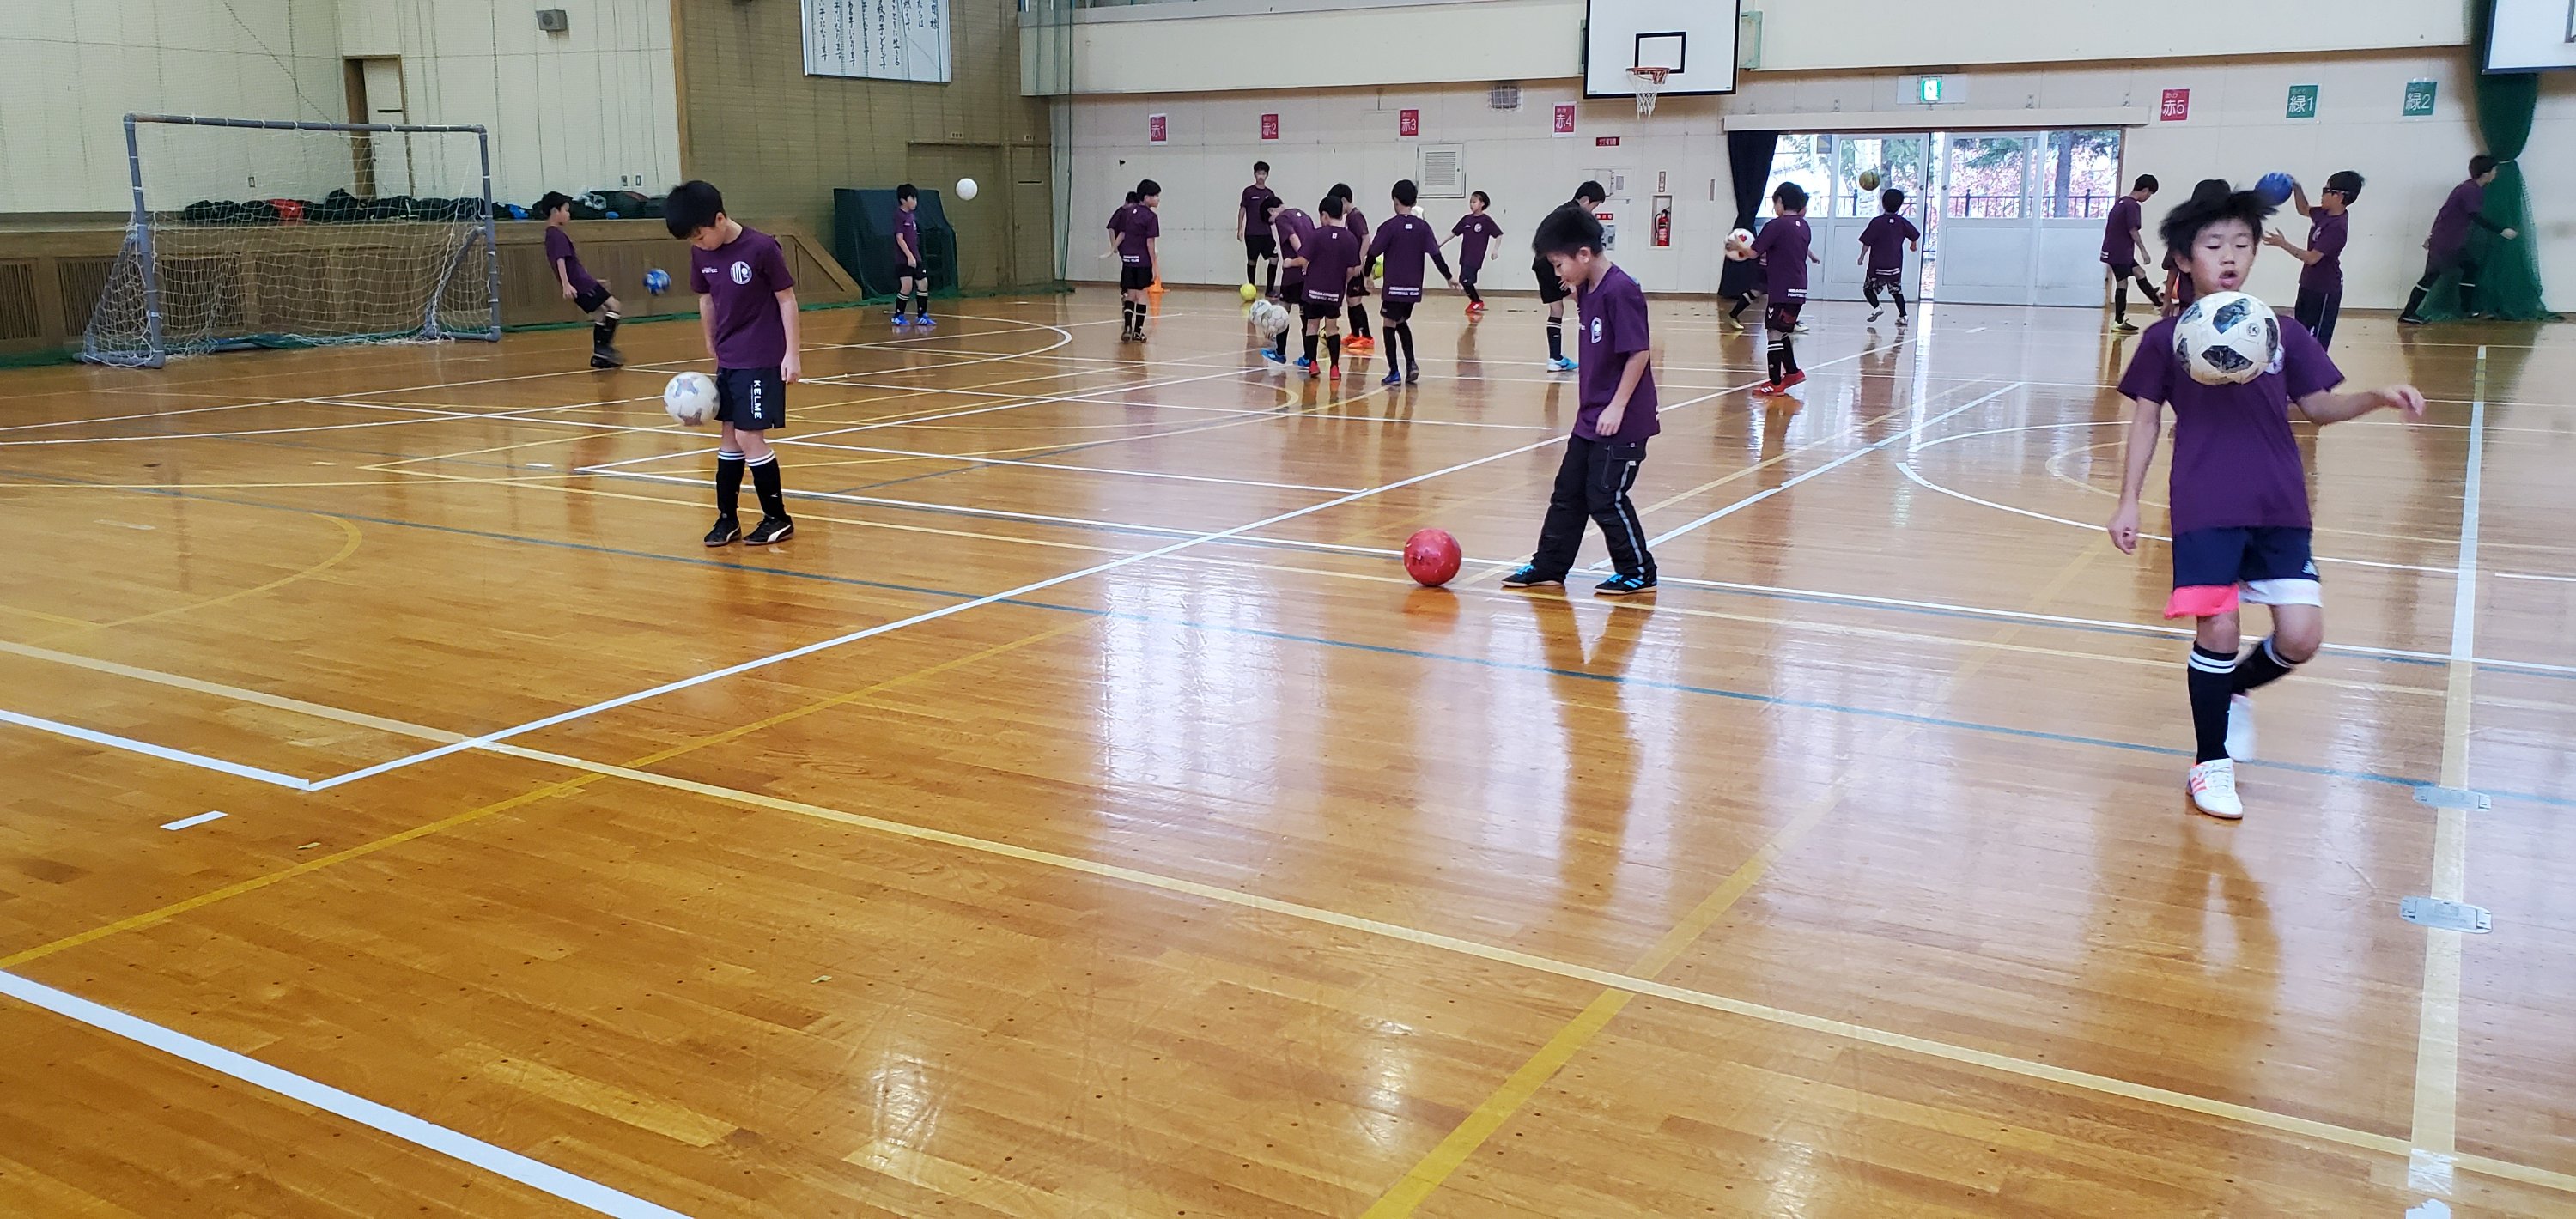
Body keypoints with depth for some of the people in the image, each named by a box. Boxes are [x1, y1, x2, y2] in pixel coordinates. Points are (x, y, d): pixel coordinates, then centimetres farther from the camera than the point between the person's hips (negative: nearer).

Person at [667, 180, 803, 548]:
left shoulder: (761, 247, -16)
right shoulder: (700, 254, 1)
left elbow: (786, 299, -11)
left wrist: (792, 353, -11)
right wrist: (712, 346, 18)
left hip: (762, 360, -6)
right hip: (727, 360, 6)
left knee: (749, 437, -8)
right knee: (730, 435, 10)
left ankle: (778, 519, 5)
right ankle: (727, 518, 19)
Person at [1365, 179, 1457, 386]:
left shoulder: (1389, 226, -9)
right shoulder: (1422, 227, 1)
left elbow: (1373, 255, -5)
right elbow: (1436, 255, -3)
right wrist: (1449, 277, 5)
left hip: (1394, 286, -5)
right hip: (1414, 287, 5)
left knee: (1390, 325, 4)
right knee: (1402, 322, 22)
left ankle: (1394, 372, -1)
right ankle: (1411, 363, 8)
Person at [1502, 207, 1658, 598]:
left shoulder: (1620, 290, -20)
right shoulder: (1587, 291, 7)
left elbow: (1640, 351, -21)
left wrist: (1618, 405, -21)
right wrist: (1585, 398, 15)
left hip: (1621, 422, -9)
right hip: (1590, 419, 9)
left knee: (1605, 498, -3)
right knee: (1567, 492, 14)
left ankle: (1638, 573, 12)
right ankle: (1548, 568, 23)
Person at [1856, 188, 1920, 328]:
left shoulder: (1877, 222, -11)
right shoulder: (1902, 222, 1)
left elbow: (1867, 242, -10)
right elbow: (1915, 235, 12)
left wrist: (1862, 256, 3)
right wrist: (1914, 245, 34)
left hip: (1877, 265, -4)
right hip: (1896, 265, 4)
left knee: (1868, 288, 11)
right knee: (1897, 290, 17)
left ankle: (1876, 307, -12)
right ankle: (1902, 316, 10)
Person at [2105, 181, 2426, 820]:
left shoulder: (2283, 333, 7)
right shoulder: (2167, 337, 1)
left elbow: (2319, 407, 14)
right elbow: (2146, 419, 6)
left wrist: (2378, 398, -5)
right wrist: (2127, 503, 3)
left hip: (2280, 509, 3)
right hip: (2204, 510, -3)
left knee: (2301, 636, -5)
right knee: (2217, 629, -7)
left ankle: (2235, 689, 29)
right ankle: (2212, 763, 11)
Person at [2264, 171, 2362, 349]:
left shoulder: (2337, 227, -26)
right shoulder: (2324, 214, 1)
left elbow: (2312, 257, -26)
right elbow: (2303, 209, 23)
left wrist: (2283, 243, -23)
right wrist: (2297, 188, 6)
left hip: (2325, 290, -10)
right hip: (2310, 285, 10)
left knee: (2317, 342, -5)